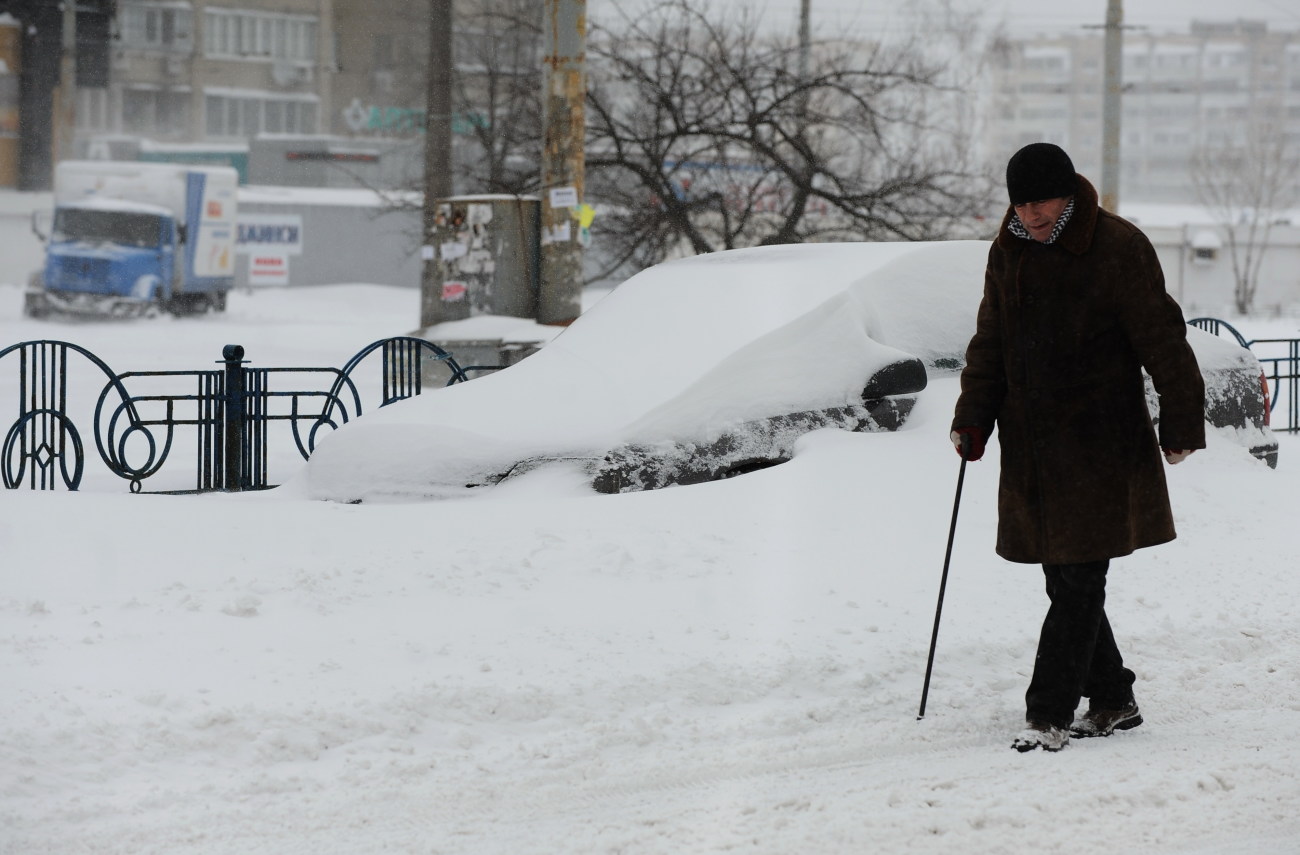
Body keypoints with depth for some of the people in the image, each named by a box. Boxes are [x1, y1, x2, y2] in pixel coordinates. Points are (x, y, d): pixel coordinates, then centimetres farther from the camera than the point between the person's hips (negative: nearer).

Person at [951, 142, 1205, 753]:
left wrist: (1181, 422, -8)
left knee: (1080, 581, -8)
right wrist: (972, 417, 6)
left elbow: (1161, 340, -7)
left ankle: (1049, 714, -7)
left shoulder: (1119, 249, -9)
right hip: (1031, 445, 6)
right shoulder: (1007, 254, 9)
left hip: (1100, 444, -6)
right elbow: (990, 344, 16)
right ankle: (1111, 700, 22)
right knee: (1065, 581, 9)